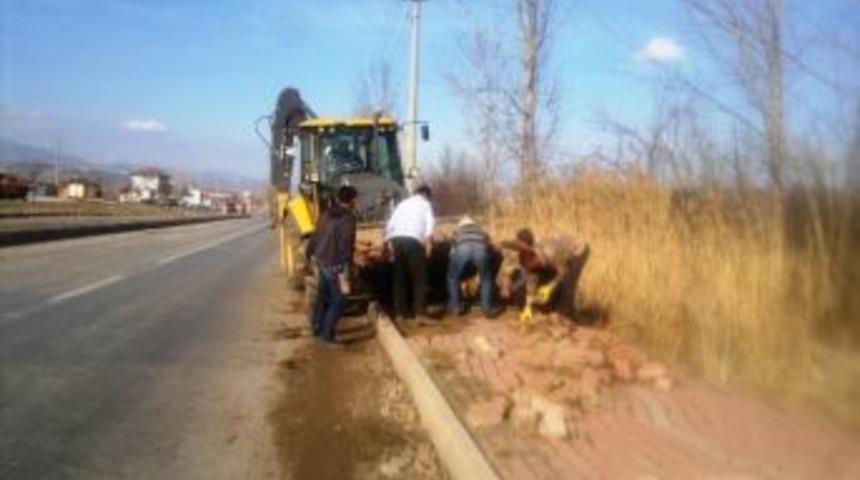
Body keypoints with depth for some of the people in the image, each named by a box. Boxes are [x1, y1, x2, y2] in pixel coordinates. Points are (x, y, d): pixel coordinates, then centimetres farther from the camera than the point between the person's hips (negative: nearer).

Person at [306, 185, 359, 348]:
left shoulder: (327, 214, 5)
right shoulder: (348, 219, -20)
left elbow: (316, 235, 13)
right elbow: (345, 247, -24)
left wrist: (310, 253, 28)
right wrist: (343, 274, -23)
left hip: (322, 261, 9)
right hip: (334, 264, -9)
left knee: (322, 296, 22)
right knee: (338, 301, 1)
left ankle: (318, 328, 35)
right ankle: (327, 336, 3)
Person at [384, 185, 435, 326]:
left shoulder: (402, 204, 29)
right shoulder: (425, 204, 15)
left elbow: (389, 225, 20)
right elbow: (430, 223, -3)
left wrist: (389, 242, 19)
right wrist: (427, 242, -4)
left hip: (397, 240, 5)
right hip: (413, 240, -5)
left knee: (400, 279, 11)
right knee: (419, 279, 1)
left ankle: (400, 314, 12)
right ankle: (420, 314, -5)